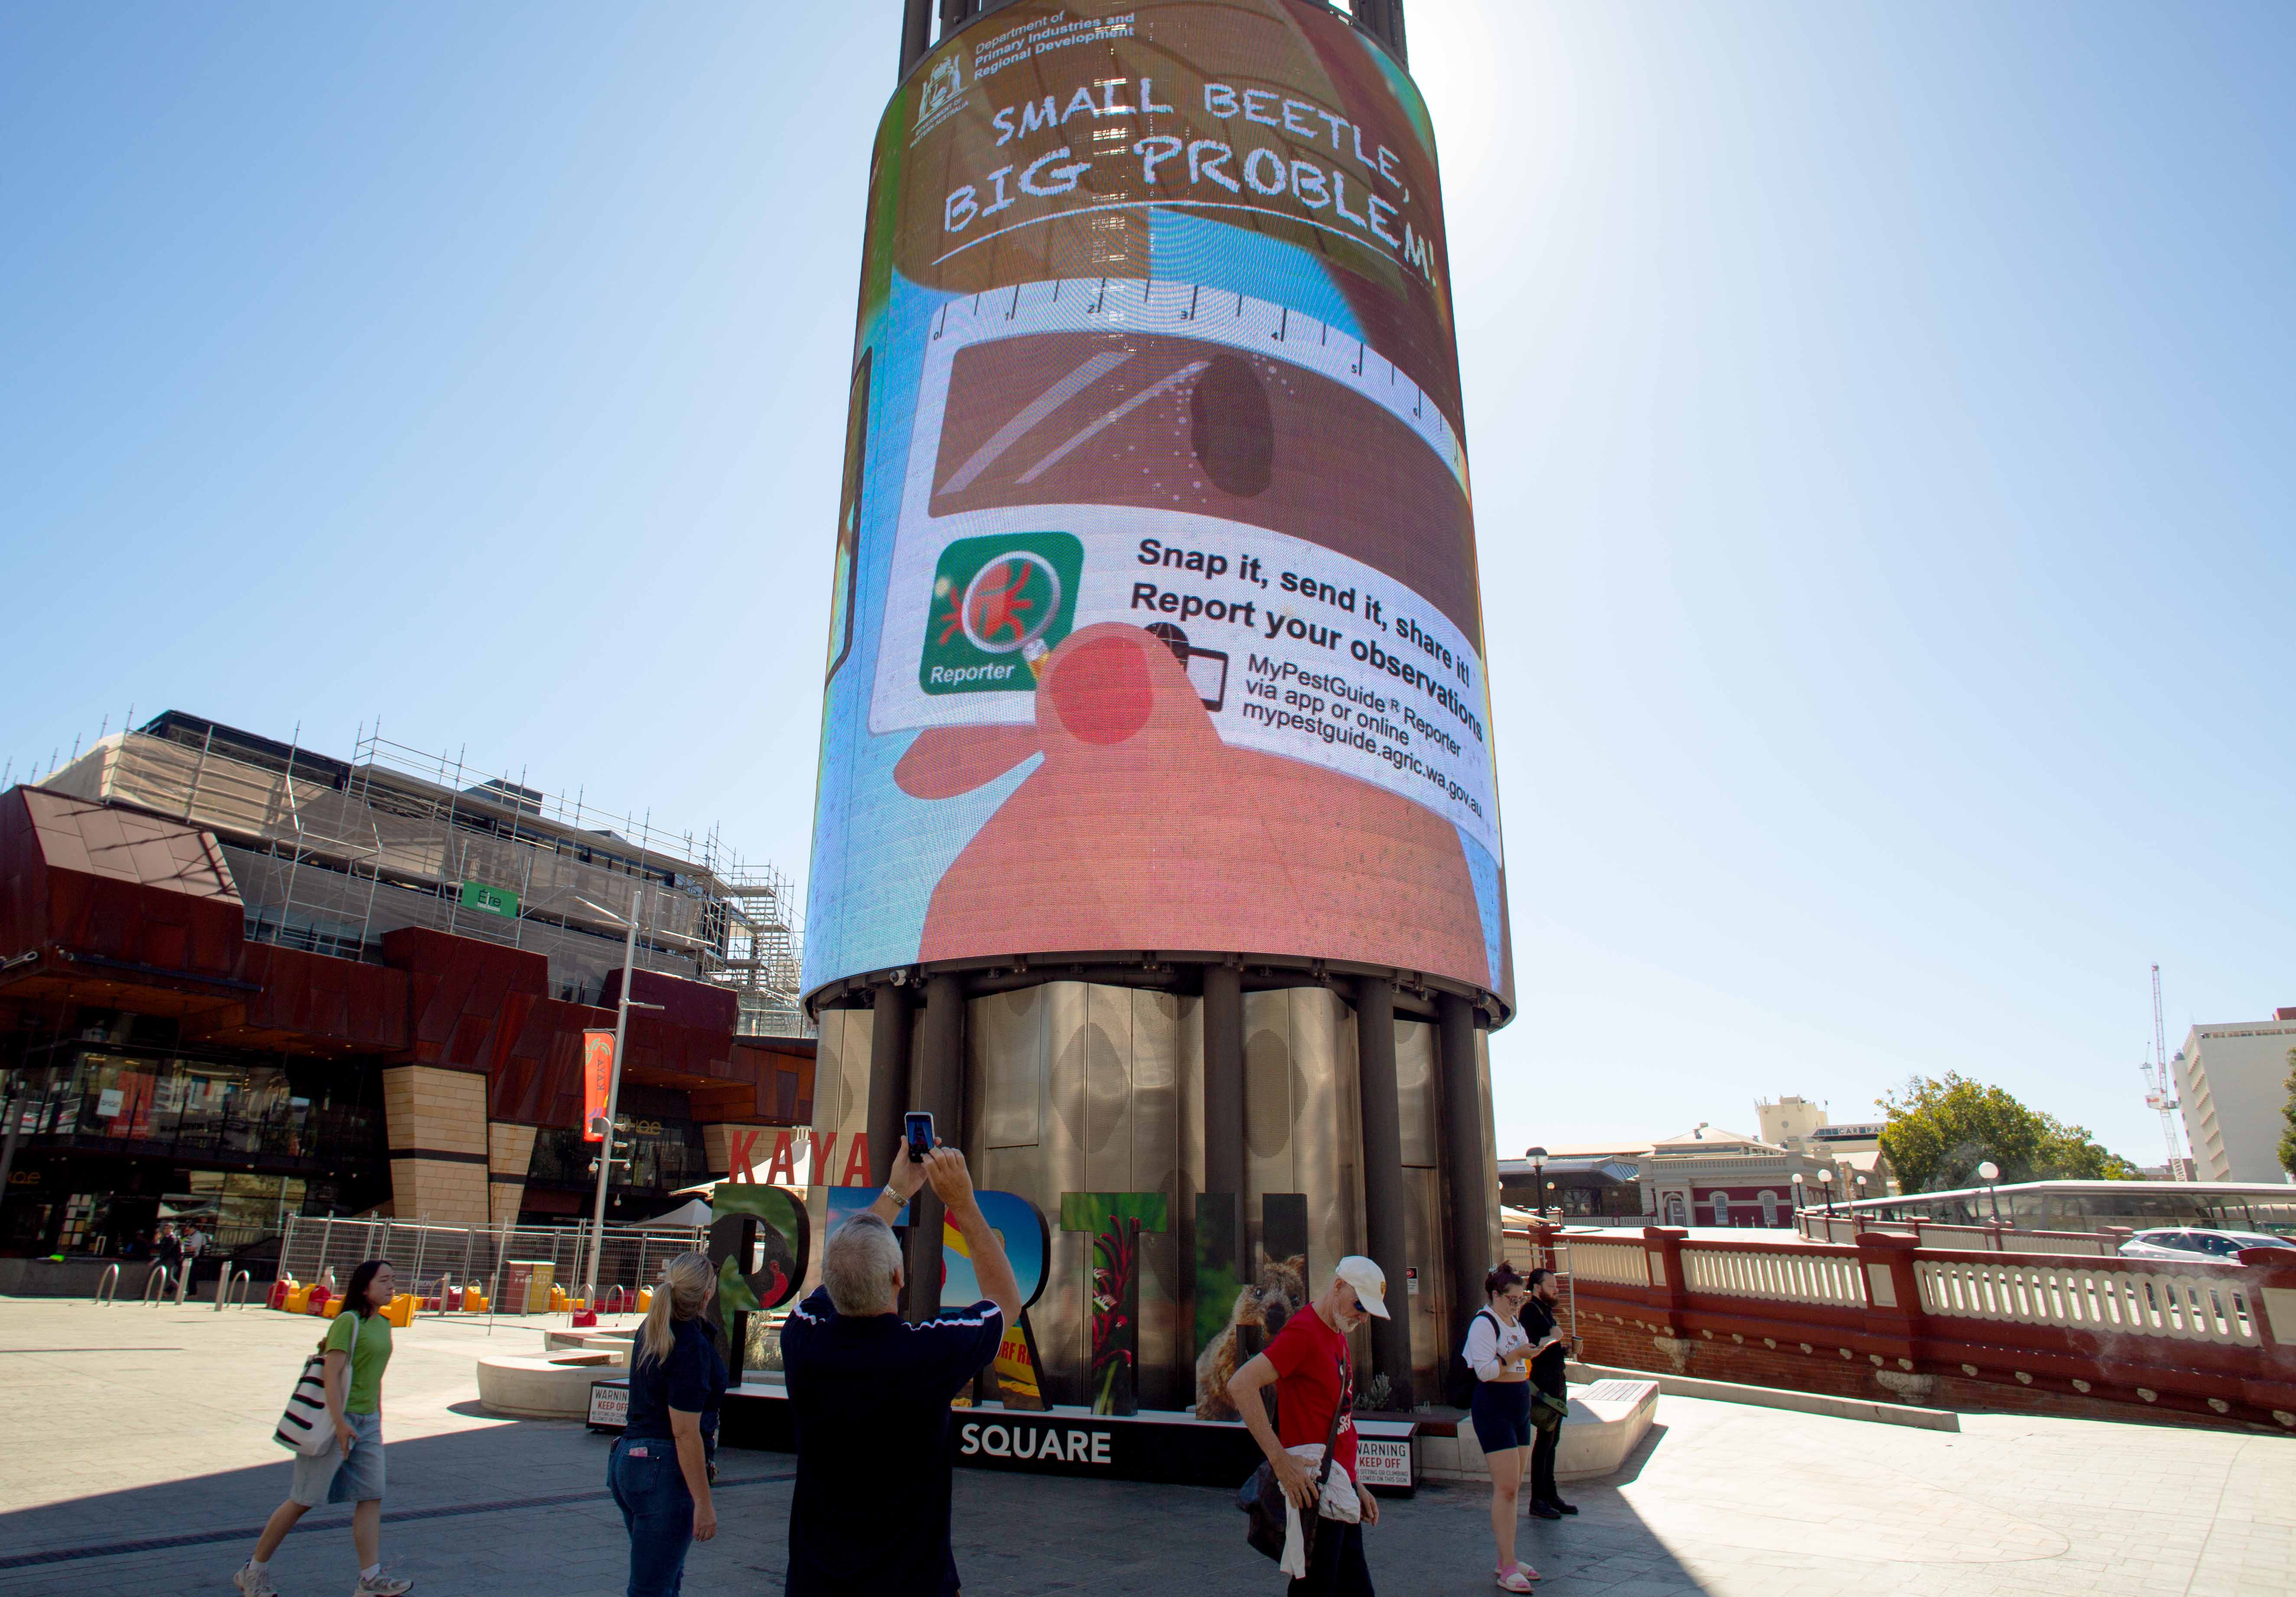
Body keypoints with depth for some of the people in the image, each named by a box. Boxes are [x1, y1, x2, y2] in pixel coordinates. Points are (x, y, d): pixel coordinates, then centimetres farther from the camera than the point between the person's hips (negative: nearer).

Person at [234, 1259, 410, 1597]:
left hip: (368, 1423, 7)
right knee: (304, 1500, 4)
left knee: (371, 1497, 1)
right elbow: (333, 1373, -19)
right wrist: (340, 1423, -25)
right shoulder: (348, 1322, -14)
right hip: (338, 1420, -7)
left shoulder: (383, 1324, 11)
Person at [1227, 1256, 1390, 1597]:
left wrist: (1356, 1486, 19)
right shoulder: (1303, 1331, -15)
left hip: (1341, 1495, 9)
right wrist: (1280, 1460, -26)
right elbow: (1240, 1386, -25)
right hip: (1316, 1495, -9)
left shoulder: (1338, 1335, 15)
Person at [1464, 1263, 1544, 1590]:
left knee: (1513, 1488, 11)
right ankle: (1507, 1567, -6)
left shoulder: (1516, 1323, 14)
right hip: (1494, 1408, -9)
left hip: (1519, 1409, 9)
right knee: (1506, 1488, -10)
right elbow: (1484, 1370, -21)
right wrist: (1515, 1355, -25)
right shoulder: (1484, 1324, -13)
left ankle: (1507, 1561, 18)